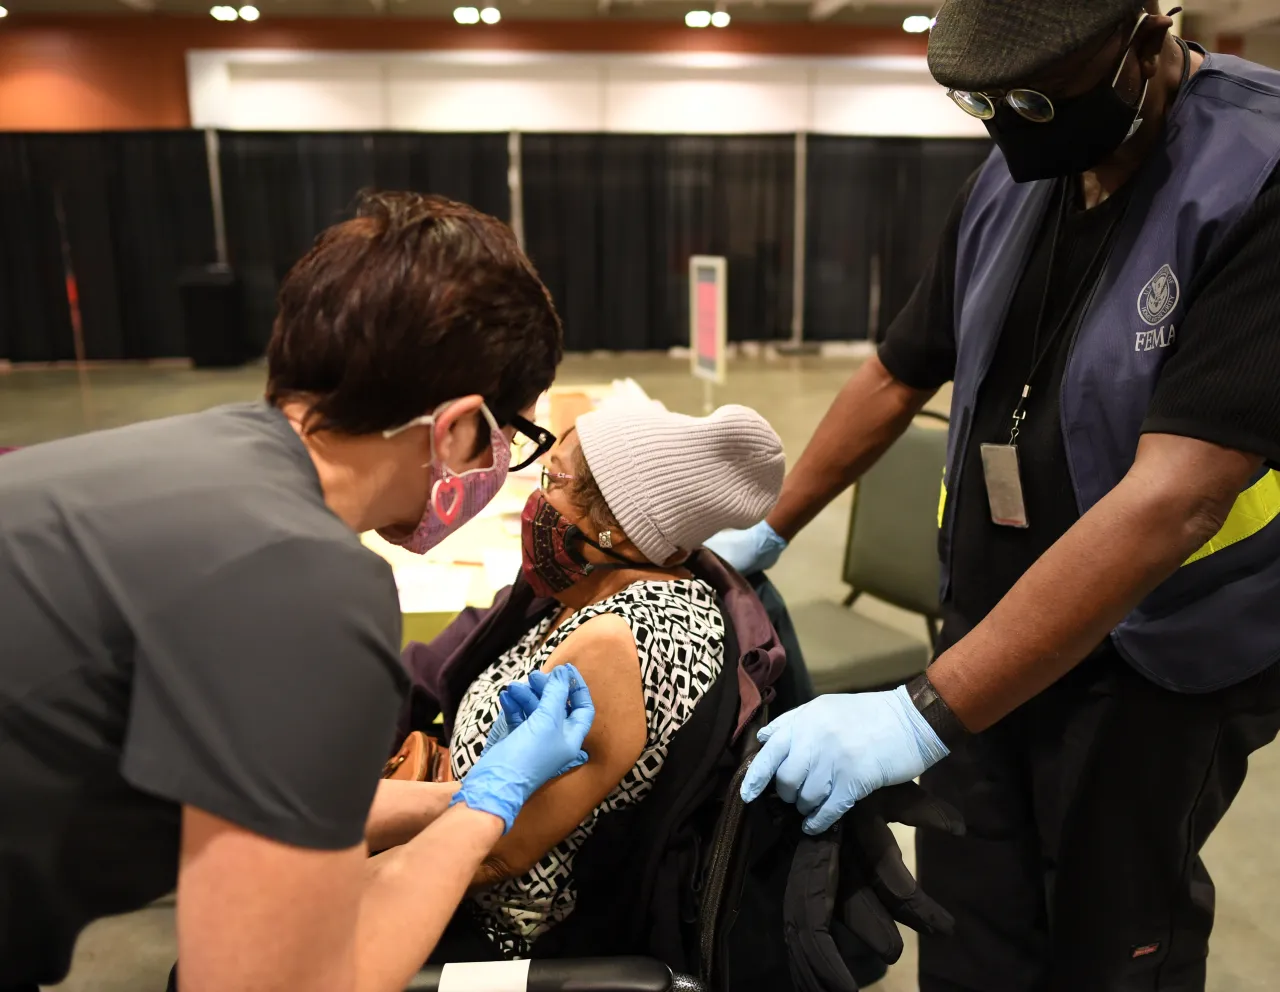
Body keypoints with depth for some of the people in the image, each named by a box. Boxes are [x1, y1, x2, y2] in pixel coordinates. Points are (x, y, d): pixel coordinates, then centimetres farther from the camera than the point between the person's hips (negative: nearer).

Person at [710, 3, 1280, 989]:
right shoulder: (1011, 179, 2)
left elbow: (1175, 497, -28)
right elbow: (896, 376, 12)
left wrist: (924, 714, -31)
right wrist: (767, 531, 14)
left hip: (1162, 661, -4)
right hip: (990, 633, 5)